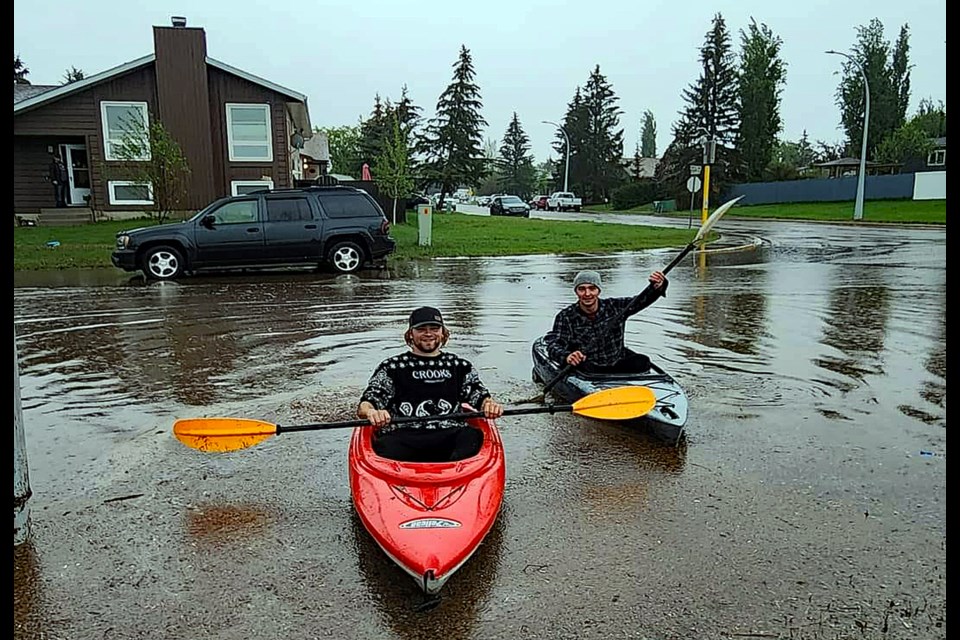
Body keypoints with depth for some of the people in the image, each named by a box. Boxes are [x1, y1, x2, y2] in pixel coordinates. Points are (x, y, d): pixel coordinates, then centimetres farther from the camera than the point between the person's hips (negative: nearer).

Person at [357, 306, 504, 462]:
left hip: (451, 436, 2)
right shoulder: (392, 366, 19)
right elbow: (365, 405, 10)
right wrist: (371, 412, -16)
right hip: (402, 435, -1)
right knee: (387, 446, -36)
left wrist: (490, 404, -8)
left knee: (473, 436, -32)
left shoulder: (459, 366, 26)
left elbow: (479, 396, 18)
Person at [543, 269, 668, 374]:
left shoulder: (614, 307, -1)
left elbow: (643, 299, -7)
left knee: (642, 362, -20)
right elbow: (553, 344, -17)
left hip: (618, 364, 2)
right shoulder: (566, 317, -8)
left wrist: (657, 287, -30)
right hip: (588, 368, -2)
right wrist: (566, 356, -41)